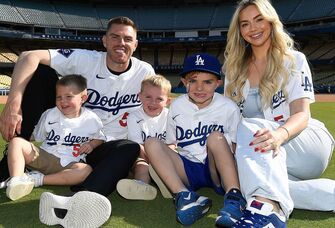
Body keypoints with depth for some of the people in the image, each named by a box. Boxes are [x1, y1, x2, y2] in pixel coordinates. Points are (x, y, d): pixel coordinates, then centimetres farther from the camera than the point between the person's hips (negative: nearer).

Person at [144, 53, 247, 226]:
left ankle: (234, 197, -37)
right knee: (152, 143, -19)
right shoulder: (177, 107, 4)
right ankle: (184, 196, -36)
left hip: (216, 172, -2)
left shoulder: (229, 107, -2)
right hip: (186, 170, 3)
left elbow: (235, 148, 3)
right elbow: (171, 145, 10)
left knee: (216, 137, -29)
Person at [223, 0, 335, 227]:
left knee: (250, 128, -33)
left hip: (309, 142, -3)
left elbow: (302, 114, -13)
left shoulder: (294, 60, 1)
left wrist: (279, 134, -36)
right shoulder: (235, 70, 13)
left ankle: (267, 208, -52)